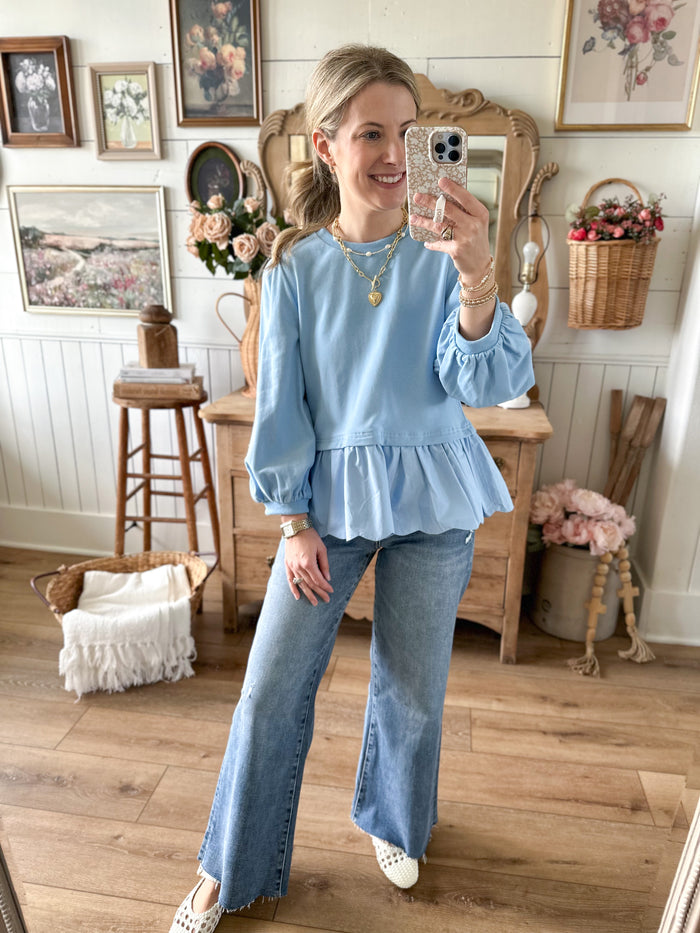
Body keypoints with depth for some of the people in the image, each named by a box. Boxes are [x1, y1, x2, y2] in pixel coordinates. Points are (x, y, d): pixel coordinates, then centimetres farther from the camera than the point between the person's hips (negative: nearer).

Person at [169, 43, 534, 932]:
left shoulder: (440, 256, -6)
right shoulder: (294, 267, -4)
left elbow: (489, 384, -16)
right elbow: (280, 404, -2)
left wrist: (478, 278, -34)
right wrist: (295, 523, -4)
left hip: (433, 502, 0)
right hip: (331, 499, 0)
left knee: (412, 689, 15)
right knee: (270, 691, 6)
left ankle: (391, 821, 48)